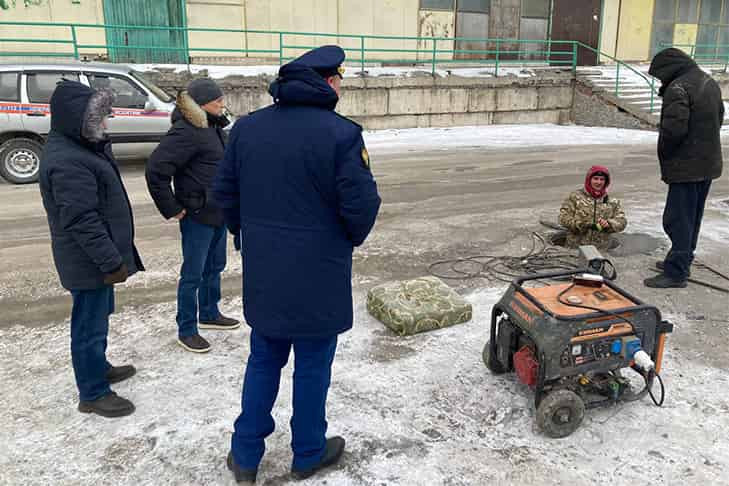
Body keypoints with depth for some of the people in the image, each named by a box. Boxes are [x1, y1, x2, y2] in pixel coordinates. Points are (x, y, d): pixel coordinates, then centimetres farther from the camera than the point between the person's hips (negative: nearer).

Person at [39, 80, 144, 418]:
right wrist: (111, 261, -25)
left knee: (98, 315, 25)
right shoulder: (68, 162, -24)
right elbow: (82, 221, -27)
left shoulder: (76, 148, 11)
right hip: (89, 262, -11)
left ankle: (98, 367, 44)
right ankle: (92, 394, 15)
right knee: (90, 324, 1)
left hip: (93, 259, 11)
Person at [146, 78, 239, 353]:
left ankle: (209, 314, 39)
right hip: (197, 216, -9)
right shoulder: (186, 131, -20)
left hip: (218, 212, 9)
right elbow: (156, 169, -24)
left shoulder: (212, 127, 9)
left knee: (215, 267, 21)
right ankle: (186, 331, 16)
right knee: (193, 274, 2)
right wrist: (171, 209, -17)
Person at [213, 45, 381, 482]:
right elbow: (361, 203, -16)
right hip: (318, 274, -5)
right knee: (313, 365, 12)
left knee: (263, 361, 20)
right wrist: (353, 238, 6)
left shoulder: (247, 127, 2)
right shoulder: (341, 133, -16)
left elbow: (226, 192, 7)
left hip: (262, 272, 5)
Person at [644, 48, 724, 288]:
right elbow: (719, 117, 21)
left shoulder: (679, 87, -19)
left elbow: (674, 127, -26)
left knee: (678, 219, -4)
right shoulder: (710, 82, 12)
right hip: (708, 164, 10)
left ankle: (676, 273, 0)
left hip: (687, 167, -10)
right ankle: (682, 260, 32)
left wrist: (664, 153, -9)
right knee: (692, 217, 19)